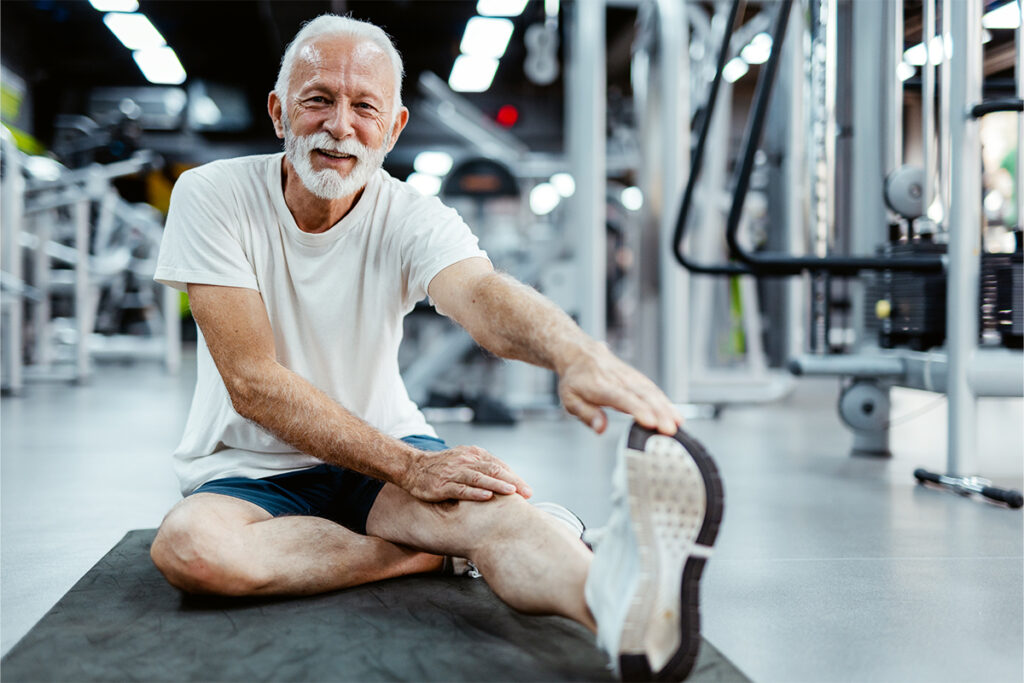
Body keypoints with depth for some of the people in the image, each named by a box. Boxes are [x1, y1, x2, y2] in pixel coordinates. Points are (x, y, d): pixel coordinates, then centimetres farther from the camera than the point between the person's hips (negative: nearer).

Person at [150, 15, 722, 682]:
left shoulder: (410, 217, -9)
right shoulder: (212, 197, -12)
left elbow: (481, 292, -33)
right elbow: (254, 382, -18)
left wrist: (575, 350, -57)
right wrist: (408, 468, -27)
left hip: (386, 446, 0)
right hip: (252, 470, 0)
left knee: (487, 495, -33)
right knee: (188, 546, -35)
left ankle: (615, 600, -64)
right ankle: (437, 549, -22)